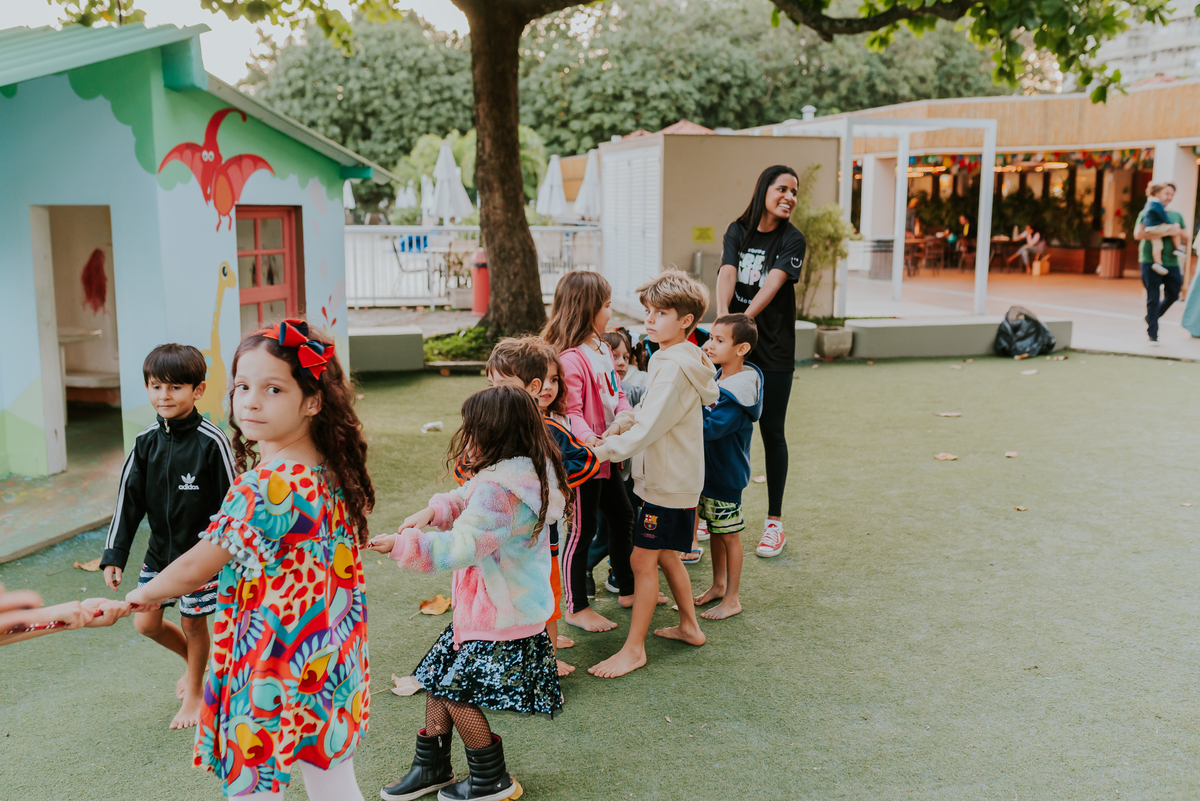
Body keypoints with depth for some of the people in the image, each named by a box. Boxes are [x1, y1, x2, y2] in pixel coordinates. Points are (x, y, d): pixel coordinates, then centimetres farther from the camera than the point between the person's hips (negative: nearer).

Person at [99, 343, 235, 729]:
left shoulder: (211, 442, -17)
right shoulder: (146, 443, -3)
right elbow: (128, 500, 3)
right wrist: (113, 555, 0)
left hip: (199, 550, -5)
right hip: (160, 549, 5)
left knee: (193, 623, 7)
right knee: (146, 623, 10)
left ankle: (194, 691, 31)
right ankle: (194, 660, 38)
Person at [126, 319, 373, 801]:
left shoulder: (270, 483, -24)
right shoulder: (329, 471, 3)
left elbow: (194, 570, -16)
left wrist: (146, 593, 4)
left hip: (271, 675, -8)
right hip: (332, 667, 8)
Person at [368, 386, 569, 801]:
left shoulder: (500, 490, -28)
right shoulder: (525, 473, 4)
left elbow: (462, 546, -31)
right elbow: (467, 500, 17)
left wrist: (401, 544, -24)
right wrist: (435, 510, -1)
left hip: (500, 618, -10)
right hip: (490, 608, 10)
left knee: (457, 690, 2)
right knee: (439, 675, 16)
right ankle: (431, 767, 32)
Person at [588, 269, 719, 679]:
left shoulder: (675, 367, -22)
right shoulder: (674, 359, 11)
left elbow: (645, 430, -25)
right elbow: (648, 415, 16)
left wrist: (598, 451, -22)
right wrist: (626, 420, -2)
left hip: (667, 483, -10)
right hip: (675, 477, 10)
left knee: (643, 559, -3)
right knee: (666, 555, 21)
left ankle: (634, 648, 6)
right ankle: (689, 626, 34)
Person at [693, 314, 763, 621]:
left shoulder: (739, 390, -24)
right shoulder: (715, 376, 2)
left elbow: (710, 427, -30)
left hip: (727, 473, -8)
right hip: (707, 468, 8)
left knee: (729, 534, 5)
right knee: (714, 529, 20)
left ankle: (732, 599, 17)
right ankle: (718, 585, 36)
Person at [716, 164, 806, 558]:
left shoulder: (792, 240, -4)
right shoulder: (737, 231, 4)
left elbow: (773, 282, -19)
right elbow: (726, 274, -12)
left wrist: (747, 316, -34)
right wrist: (723, 317, -31)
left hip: (774, 351, -2)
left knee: (772, 432, 4)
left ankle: (774, 522, 14)